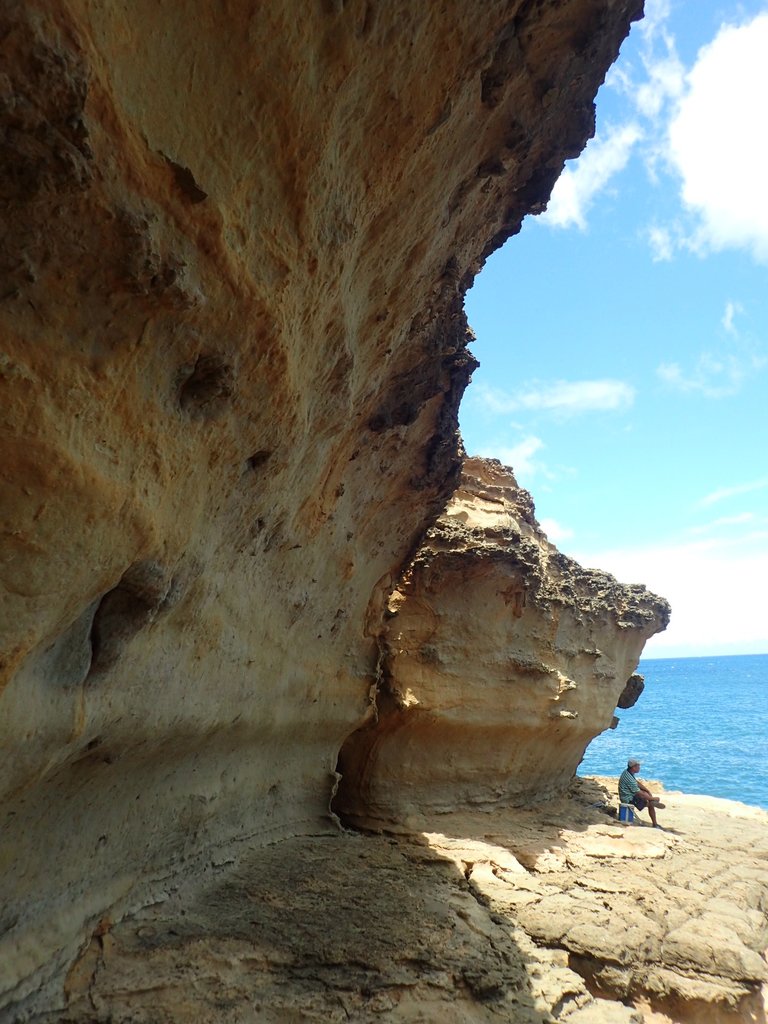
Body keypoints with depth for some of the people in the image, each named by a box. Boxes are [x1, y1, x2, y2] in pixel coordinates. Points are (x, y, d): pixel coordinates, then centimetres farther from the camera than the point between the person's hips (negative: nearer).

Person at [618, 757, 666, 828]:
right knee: (651, 804, -9)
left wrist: (648, 790, 5)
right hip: (629, 799, -10)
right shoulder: (629, 778, -30)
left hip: (629, 794, 10)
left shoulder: (627, 772, 0)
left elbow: (637, 783, 13)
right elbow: (640, 794, -25)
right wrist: (653, 798, -14)